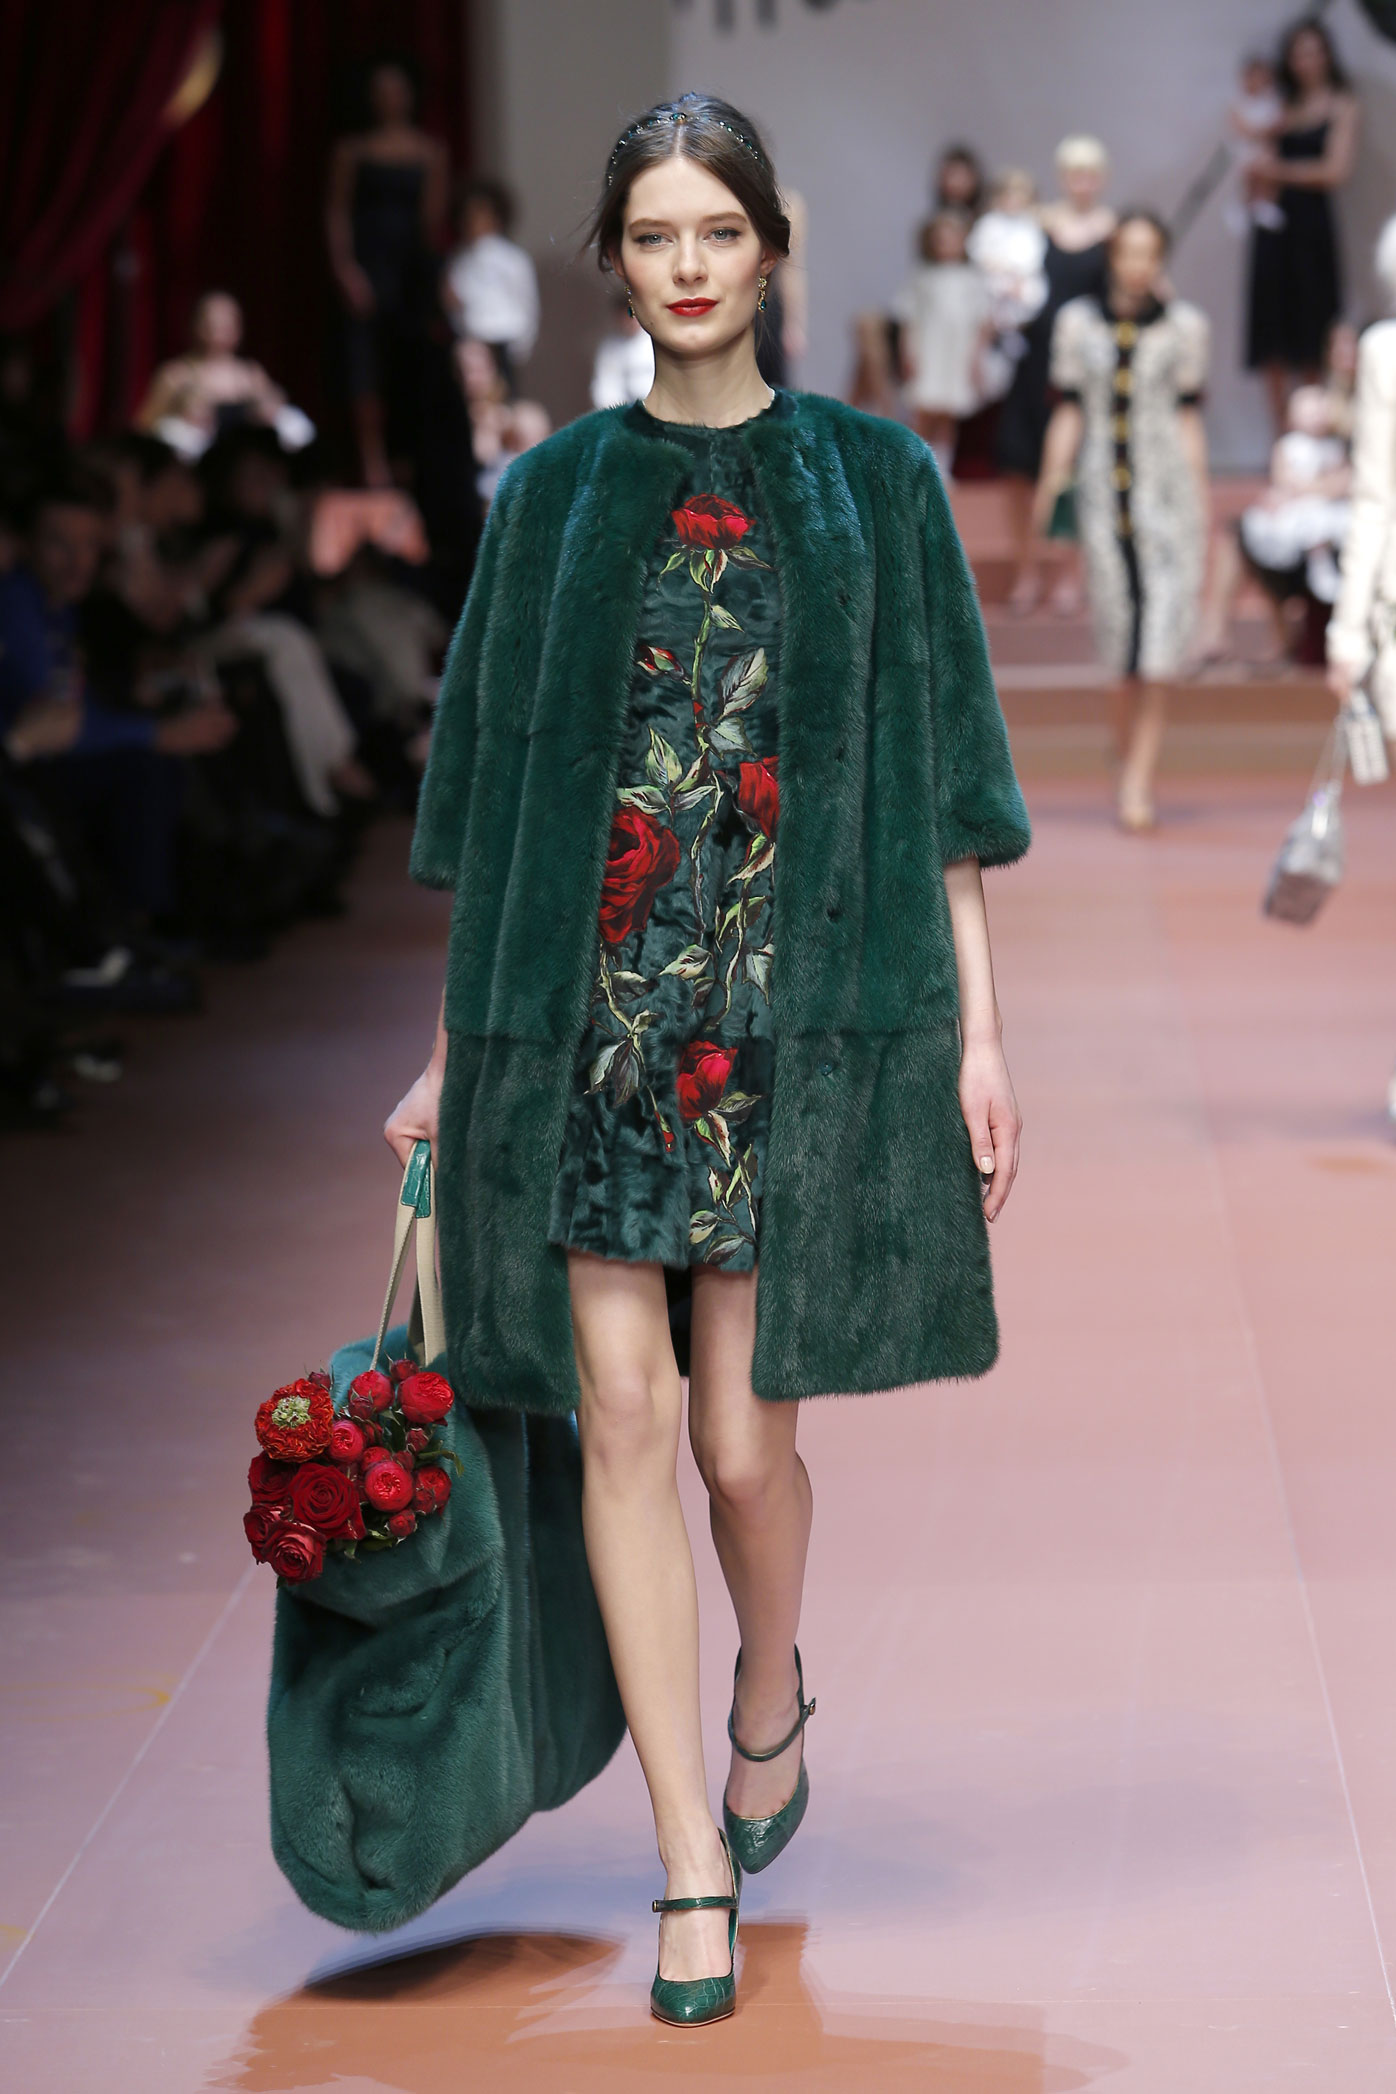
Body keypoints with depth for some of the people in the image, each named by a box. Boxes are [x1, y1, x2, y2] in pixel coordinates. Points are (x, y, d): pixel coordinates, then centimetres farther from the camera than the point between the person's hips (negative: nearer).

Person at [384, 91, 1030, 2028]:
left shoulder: (874, 478, 6)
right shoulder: (554, 493, 9)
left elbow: (938, 770, 5)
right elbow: (495, 767, 12)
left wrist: (978, 1028, -1)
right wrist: (452, 1041, 11)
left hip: (800, 1001, -1)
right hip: (591, 998, 1)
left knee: (742, 1433, -1)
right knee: (622, 1411, -5)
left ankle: (771, 1697, 33)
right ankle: (696, 1873, 3)